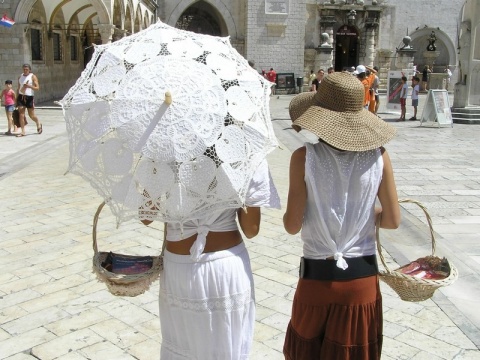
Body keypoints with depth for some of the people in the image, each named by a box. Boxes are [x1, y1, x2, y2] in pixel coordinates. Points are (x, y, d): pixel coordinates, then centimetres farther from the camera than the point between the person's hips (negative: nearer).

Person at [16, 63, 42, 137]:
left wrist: (29, 86, -24)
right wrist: (17, 97, 15)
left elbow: (37, 88, -8)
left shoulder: (33, 76, -2)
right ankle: (23, 131, -1)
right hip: (21, 97, 4)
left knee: (31, 115, 3)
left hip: (29, 97, -4)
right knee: (21, 114, -4)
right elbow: (18, 88, 20)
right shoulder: (20, 77, 13)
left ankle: (38, 123, 34)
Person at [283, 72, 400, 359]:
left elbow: (292, 225, -12)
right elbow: (393, 220, -3)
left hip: (318, 277, -2)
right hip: (363, 278, 2)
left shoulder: (304, 158, -15)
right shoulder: (378, 156, -9)